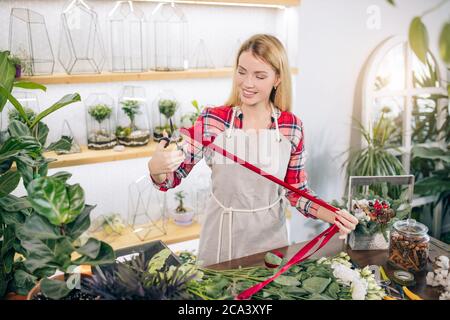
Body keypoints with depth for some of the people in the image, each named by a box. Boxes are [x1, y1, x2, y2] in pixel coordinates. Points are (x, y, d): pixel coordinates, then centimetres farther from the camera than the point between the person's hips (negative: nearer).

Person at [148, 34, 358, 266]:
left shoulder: (292, 127, -8)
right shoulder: (212, 120, -11)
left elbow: (297, 190, 1)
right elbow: (174, 176, -9)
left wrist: (330, 215, -14)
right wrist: (156, 167, -30)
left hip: (270, 235, 1)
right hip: (221, 235, -1)